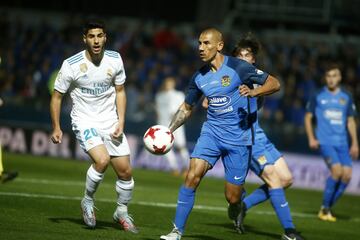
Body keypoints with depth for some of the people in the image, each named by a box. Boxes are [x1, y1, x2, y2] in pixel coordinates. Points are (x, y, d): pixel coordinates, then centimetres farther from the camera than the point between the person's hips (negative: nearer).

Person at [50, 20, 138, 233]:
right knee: (102, 160, -28)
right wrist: (56, 128, -4)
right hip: (85, 121, -4)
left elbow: (120, 91, 8)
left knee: (125, 171, 2)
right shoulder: (71, 65, -14)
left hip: (110, 122, 4)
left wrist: (121, 122, -3)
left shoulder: (115, 60, -4)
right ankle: (88, 202, -4)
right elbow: (57, 96, -2)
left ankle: (122, 212, 27)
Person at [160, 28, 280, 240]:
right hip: (211, 132, 3)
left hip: (238, 137, -3)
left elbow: (274, 83, -5)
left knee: (233, 198, -2)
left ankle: (238, 207, 37)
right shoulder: (199, 77, 5)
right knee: (193, 176, -19)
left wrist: (253, 92, -23)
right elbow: (186, 108, 19)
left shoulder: (238, 68, -10)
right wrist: (169, 130, 7)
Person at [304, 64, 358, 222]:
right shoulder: (318, 96, 4)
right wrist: (311, 138, -1)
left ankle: (328, 207, 4)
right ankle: (325, 209, -10)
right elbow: (308, 117, 11)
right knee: (337, 170, -22)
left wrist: (355, 143, 12)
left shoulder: (346, 97, 11)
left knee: (347, 174, -11)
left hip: (342, 142, 4)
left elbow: (351, 121, 18)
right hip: (325, 141, -4)